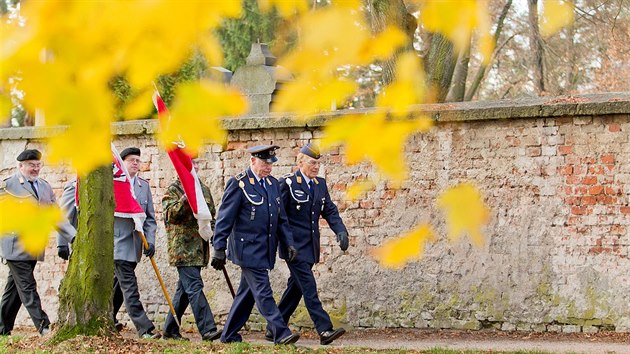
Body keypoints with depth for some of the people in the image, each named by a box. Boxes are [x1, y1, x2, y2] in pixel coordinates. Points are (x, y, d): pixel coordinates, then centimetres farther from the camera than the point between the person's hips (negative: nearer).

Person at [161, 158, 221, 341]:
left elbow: (211, 216, 24)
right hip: (182, 248, -7)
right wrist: (186, 199, -27)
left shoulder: (204, 189, 17)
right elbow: (170, 214, -16)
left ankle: (170, 329, 20)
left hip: (199, 248, 7)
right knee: (195, 287, -15)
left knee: (185, 289, 12)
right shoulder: (174, 189, -3)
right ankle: (207, 329, -20)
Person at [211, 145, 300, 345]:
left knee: (247, 294, 12)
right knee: (263, 293, -10)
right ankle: (280, 334, -13)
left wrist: (288, 243, 9)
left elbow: (281, 218, 18)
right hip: (248, 249, -8)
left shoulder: (272, 183, 13)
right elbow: (224, 219, -9)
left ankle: (229, 335, 21)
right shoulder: (239, 184, -9)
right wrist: (219, 249, -12)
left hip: (265, 251, 8)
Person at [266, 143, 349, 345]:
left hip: (310, 246, 7)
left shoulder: (320, 184, 13)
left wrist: (341, 231, -5)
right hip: (294, 245, -7)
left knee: (296, 288, 11)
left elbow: (330, 211, 11)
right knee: (308, 287, -12)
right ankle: (324, 330, -18)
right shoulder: (288, 183, -8)